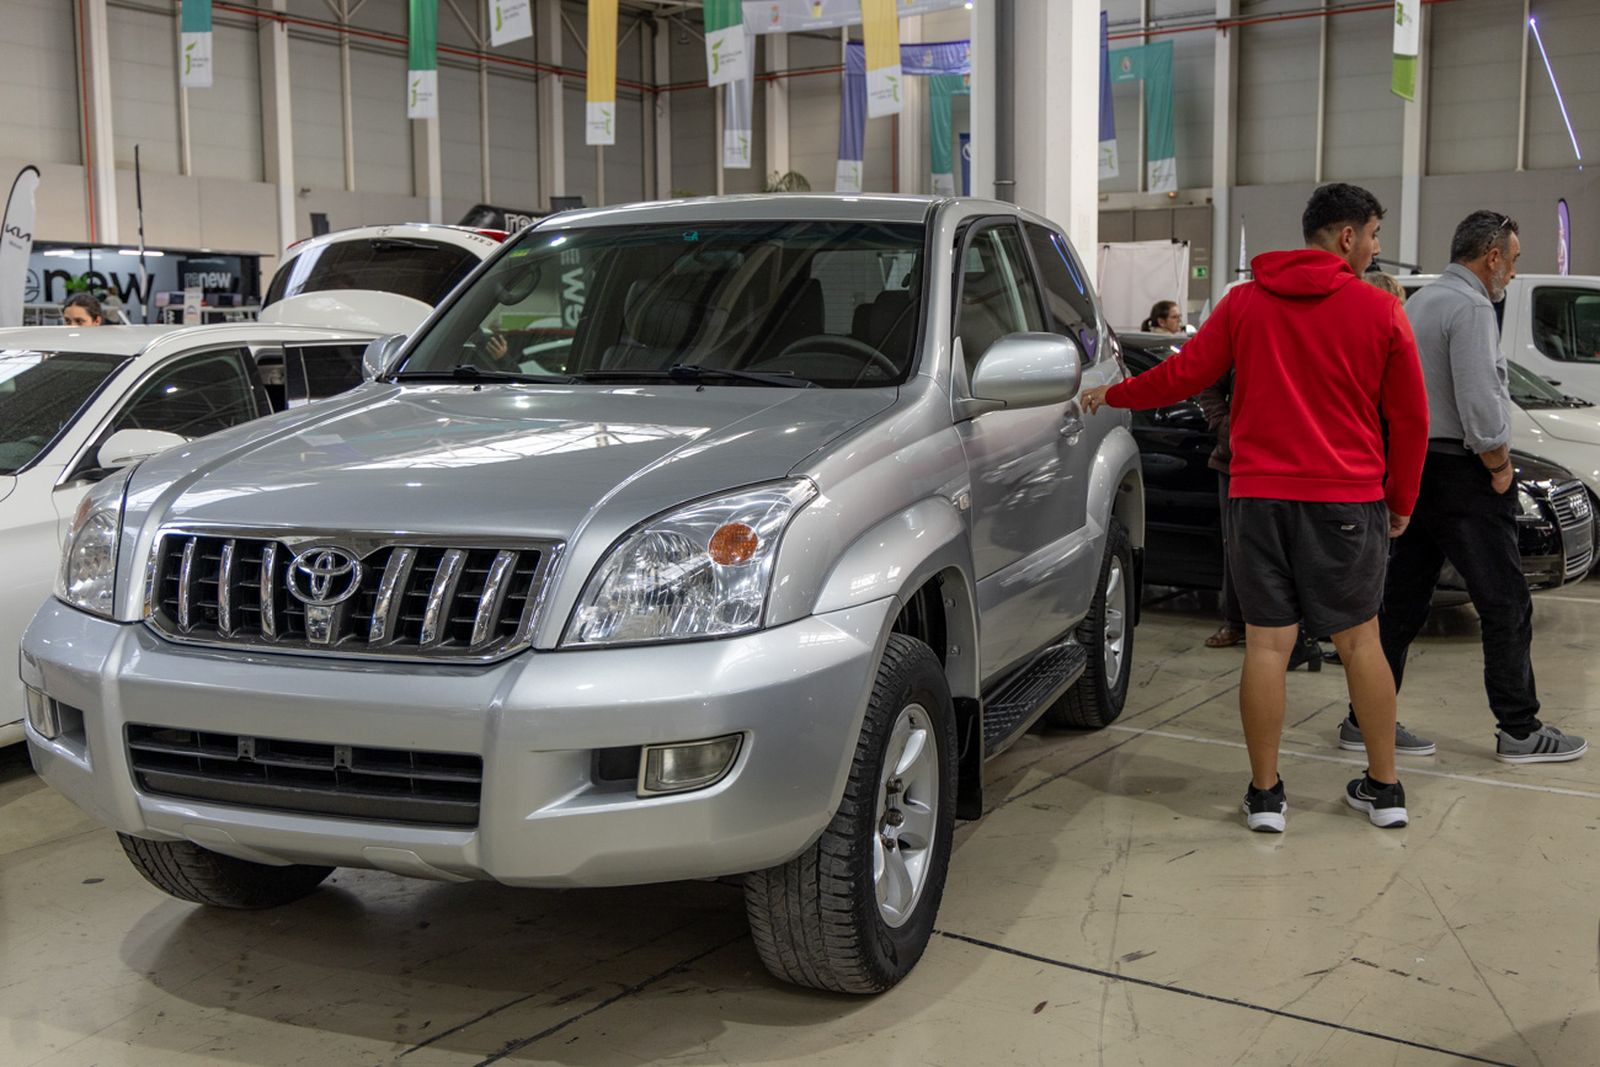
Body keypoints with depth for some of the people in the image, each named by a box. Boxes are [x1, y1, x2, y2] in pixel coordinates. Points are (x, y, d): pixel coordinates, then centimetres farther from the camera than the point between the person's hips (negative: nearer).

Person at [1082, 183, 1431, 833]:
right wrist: (1401, 502, 15)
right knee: (1360, 639, 11)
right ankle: (1384, 789, 19)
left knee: (1267, 642, 3)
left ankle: (1264, 794, 8)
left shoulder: (1246, 302, 4)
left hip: (1260, 493, 1)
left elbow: (1185, 374, 5)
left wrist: (1113, 395, 21)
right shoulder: (1380, 312, 0)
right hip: (1349, 497, -1)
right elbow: (1410, 418, 3)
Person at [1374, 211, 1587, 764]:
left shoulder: (1419, 303, 16)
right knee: (1506, 605, 0)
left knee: (1402, 603, 11)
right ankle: (1519, 730, 6)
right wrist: (1500, 465, -8)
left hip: (1412, 466, 9)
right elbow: (1480, 402, -22)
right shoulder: (1470, 308, -14)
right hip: (1458, 474, -9)